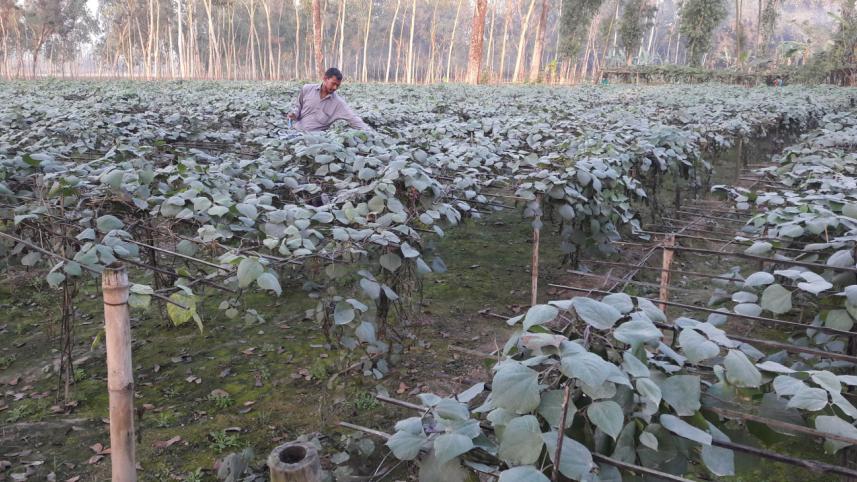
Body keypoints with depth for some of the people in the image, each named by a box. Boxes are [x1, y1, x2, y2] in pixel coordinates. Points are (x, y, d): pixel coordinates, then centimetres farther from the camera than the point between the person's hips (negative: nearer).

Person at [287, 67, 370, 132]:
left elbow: (353, 118, -12)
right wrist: (294, 114, -4)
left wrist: (369, 132, -23)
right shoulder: (307, 89, 1)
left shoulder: (338, 102, -6)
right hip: (296, 130, 1)